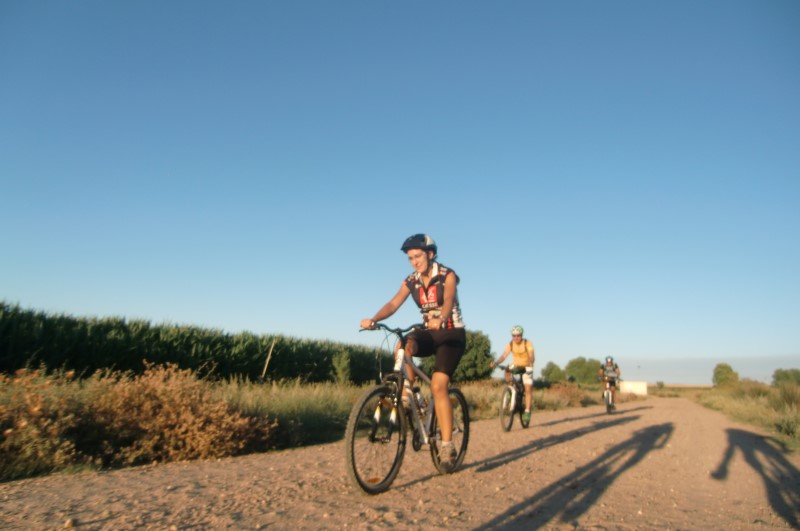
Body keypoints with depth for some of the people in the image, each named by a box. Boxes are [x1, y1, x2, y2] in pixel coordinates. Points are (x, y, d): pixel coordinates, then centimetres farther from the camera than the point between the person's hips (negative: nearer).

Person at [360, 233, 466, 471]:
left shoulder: (448, 276, -13)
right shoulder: (411, 281, -1)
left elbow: (448, 301, -32)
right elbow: (393, 304, -15)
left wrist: (440, 319, -55)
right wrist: (373, 319, -35)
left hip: (452, 334, -4)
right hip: (429, 333, 4)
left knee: (438, 385, -19)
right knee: (403, 346, -31)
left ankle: (447, 446, -9)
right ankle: (406, 396, -17)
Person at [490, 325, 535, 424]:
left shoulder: (527, 343, -19)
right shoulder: (510, 344, -12)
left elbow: (532, 357, -31)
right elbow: (504, 356, -22)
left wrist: (531, 363, -54)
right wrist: (495, 363, -40)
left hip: (526, 367, -3)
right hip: (516, 366, 3)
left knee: (528, 389, -12)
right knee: (507, 371, -29)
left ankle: (527, 411, -6)